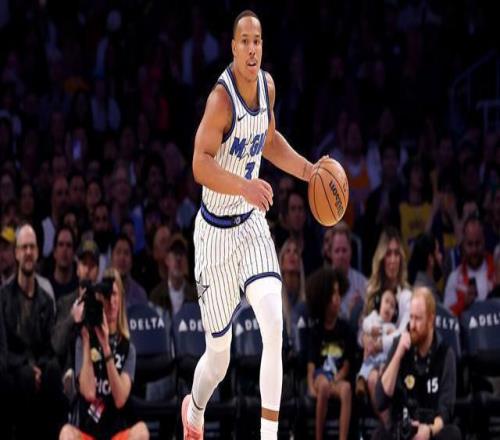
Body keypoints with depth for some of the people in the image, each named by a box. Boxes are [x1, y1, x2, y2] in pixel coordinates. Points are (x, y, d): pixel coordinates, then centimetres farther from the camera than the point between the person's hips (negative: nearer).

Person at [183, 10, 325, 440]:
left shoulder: (267, 85, 0)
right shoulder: (221, 98, -22)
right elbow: (200, 164, -31)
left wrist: (307, 170, 7)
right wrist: (244, 186, -45)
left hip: (252, 223, 5)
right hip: (217, 230, -5)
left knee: (274, 323, -19)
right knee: (219, 354, 8)